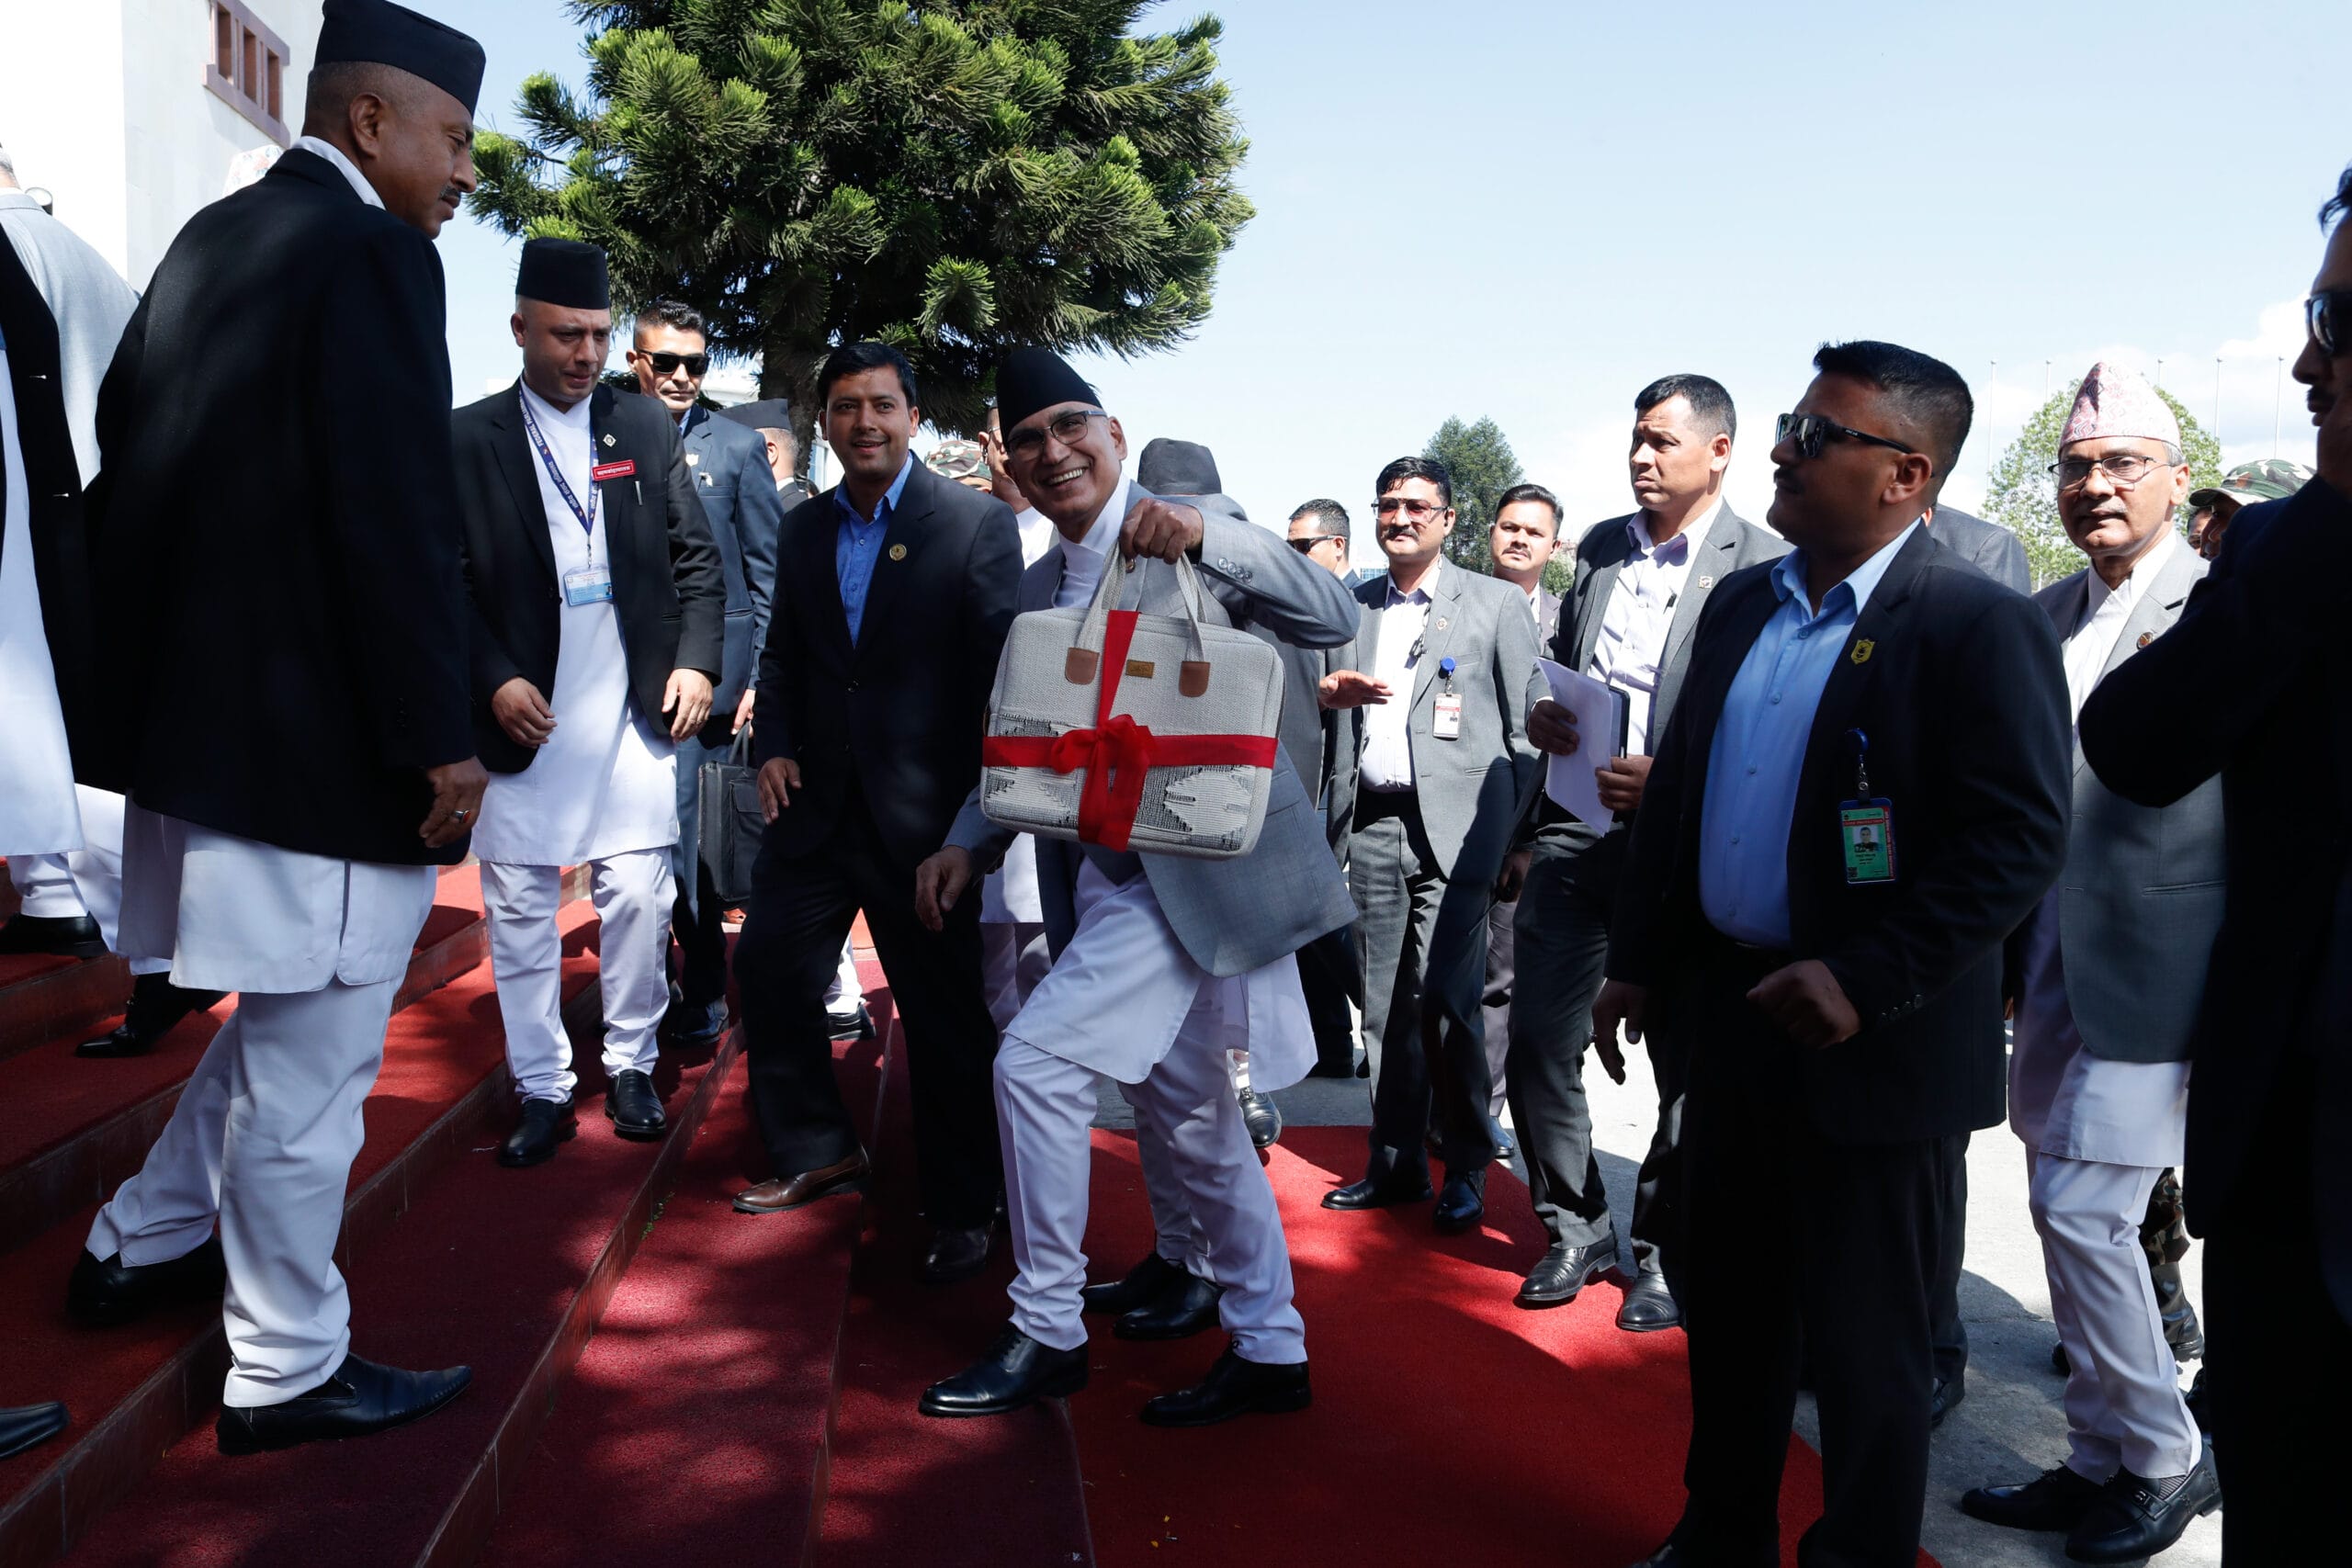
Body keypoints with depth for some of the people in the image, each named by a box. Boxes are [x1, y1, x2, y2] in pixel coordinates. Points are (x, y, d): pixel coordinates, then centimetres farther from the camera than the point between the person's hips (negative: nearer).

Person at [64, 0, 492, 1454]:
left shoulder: (214, 237, 13)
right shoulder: (371, 252, -13)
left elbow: (125, 455, 15)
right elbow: (398, 521, -21)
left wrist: (149, 667, 21)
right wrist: (442, 739, -16)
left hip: (200, 704, 9)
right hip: (322, 733, -9)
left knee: (288, 1017, 25)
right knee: (310, 1058, 4)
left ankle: (145, 1243, 37)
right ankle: (288, 1371, 19)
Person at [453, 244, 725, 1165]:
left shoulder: (648, 426, 9)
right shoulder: (466, 439, 3)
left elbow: (696, 558, 10)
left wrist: (697, 660, -1)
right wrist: (494, 680, -10)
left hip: (634, 710, 1)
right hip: (522, 713, -1)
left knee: (638, 896, 2)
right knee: (520, 907, 4)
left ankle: (631, 1067, 19)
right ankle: (542, 1089, 16)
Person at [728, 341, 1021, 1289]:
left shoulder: (976, 522, -6)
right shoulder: (804, 527, 10)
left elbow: (1005, 668, -9)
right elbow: (783, 653, 18)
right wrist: (773, 744, 2)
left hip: (923, 811, -5)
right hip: (818, 803, 6)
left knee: (946, 1011, 3)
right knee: (769, 968, 10)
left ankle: (960, 1211, 20)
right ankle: (817, 1151, 32)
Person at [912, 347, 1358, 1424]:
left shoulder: (1193, 537, -4)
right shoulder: (1038, 589, 16)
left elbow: (1334, 619, -16)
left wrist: (1207, 534, -28)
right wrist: (965, 844, 3)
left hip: (1191, 873, -8)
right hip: (1105, 882, 8)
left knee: (1035, 1063, -14)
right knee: (1190, 1119, 14)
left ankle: (1047, 1333, 4)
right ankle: (1269, 1351, 28)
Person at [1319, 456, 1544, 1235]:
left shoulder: (1496, 603, 4)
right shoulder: (1352, 605, 16)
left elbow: (1527, 727, 1)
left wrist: (1519, 837, -5)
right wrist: (1329, 690, -6)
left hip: (1454, 824, -4)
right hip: (1372, 822, 4)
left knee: (1445, 999, -9)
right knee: (1384, 1002, 8)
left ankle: (1465, 1170, 7)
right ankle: (1395, 1163, 18)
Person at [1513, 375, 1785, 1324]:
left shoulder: (1764, 567, -6)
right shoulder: (1601, 546, 12)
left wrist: (1670, 780, -20)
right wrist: (1541, 712, 2)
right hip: (1575, 831, 5)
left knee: (1685, 1067, 7)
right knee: (1538, 1042, 5)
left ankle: (1661, 1251, 25)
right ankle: (1576, 1229, 24)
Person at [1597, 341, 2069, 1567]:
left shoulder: (1979, 627, -13)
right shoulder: (1741, 604, 9)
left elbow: (2019, 840, -18)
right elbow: (1673, 786, 13)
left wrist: (1867, 980, -23)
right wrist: (1636, 961, 10)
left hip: (1869, 1046, -7)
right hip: (1730, 1019, 7)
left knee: (1863, 1344, 9)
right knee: (1724, 1309, 20)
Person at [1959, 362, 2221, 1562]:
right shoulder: (2044, 616, 12)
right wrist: (2002, 950, 10)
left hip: (2148, 965, -7)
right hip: (2052, 957, 7)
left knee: (2083, 1210, -6)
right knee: (2070, 1216, 13)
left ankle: (2166, 1460, 17)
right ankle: (2103, 1461, 29)